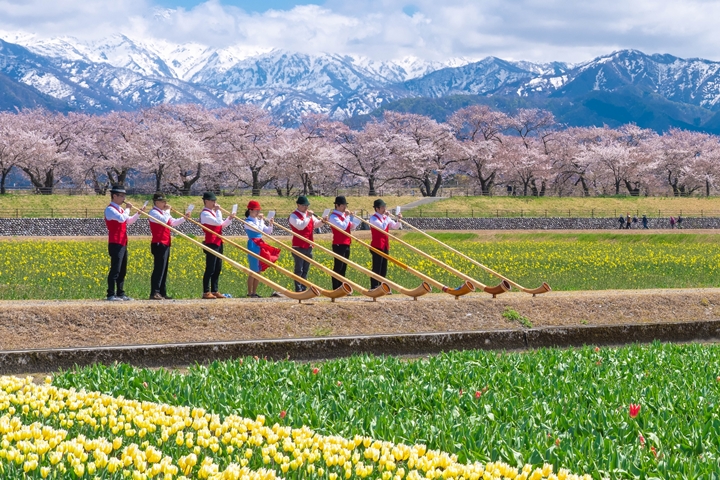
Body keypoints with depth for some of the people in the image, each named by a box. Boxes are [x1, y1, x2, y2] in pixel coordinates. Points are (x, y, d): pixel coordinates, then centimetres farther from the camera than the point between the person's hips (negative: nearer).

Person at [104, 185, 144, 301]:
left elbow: (129, 221, 25)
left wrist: (139, 213, 13)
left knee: (122, 270, 11)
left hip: (123, 244, 10)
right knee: (115, 270, -9)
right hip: (115, 244, -10)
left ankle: (120, 294, 16)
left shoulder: (120, 209, 18)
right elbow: (121, 219, -25)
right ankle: (111, 295, -7)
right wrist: (127, 209, -11)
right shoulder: (110, 209, -11)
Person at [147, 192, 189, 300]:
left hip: (165, 244, 10)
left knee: (164, 270, 10)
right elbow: (164, 220, -24)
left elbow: (173, 222, 23)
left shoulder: (163, 212, 21)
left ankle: (162, 293, 13)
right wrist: (167, 210, -11)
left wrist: (184, 218, 11)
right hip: (159, 244, -10)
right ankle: (154, 293, -13)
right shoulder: (154, 212, -9)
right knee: (159, 269, -12)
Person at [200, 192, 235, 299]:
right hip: (211, 244, -9)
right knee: (210, 269, -7)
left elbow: (222, 225, 22)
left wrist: (230, 219, 8)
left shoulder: (213, 212, 18)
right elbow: (218, 222, -22)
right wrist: (218, 210, -13)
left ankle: (215, 291, 16)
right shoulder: (205, 214, -12)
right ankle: (206, 292, -4)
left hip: (218, 243, 9)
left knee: (218, 269, 11)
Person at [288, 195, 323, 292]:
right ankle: (298, 290, -6)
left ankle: (304, 289, 15)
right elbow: (300, 226, -23)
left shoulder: (309, 214, 14)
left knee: (305, 270, 10)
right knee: (299, 270, -7)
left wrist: (321, 221, -1)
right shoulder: (293, 216, -9)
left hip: (308, 246, 7)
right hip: (299, 247, -7)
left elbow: (316, 224, 19)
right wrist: (308, 217, -23)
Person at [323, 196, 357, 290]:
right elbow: (343, 227, -22)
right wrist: (347, 216, -15)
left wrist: (352, 217, 2)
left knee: (343, 268, 10)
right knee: (338, 267, -7)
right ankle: (336, 289, -4)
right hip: (339, 245, -8)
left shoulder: (344, 215, 15)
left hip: (346, 244, 8)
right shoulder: (333, 216, -10)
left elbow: (352, 228, 15)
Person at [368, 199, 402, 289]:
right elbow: (382, 227, -22)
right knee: (376, 268, -7)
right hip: (377, 246, -8)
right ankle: (374, 288, -4)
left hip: (385, 246, 8)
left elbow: (395, 227, 12)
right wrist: (387, 217, -17)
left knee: (384, 268, 11)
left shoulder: (386, 217, 12)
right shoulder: (374, 218, -10)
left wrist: (399, 220, -5)